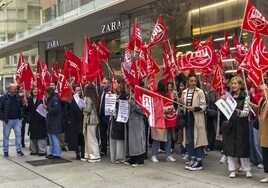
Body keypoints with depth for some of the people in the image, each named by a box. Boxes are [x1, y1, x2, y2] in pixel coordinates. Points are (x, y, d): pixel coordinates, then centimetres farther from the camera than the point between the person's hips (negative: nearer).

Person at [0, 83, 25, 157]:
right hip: (8, 120, -3)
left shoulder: (18, 97, 5)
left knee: (18, 135, 2)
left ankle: (19, 150, 10)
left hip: (17, 120, 3)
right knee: (6, 136, 6)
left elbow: (22, 106, 17)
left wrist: (21, 114, 6)